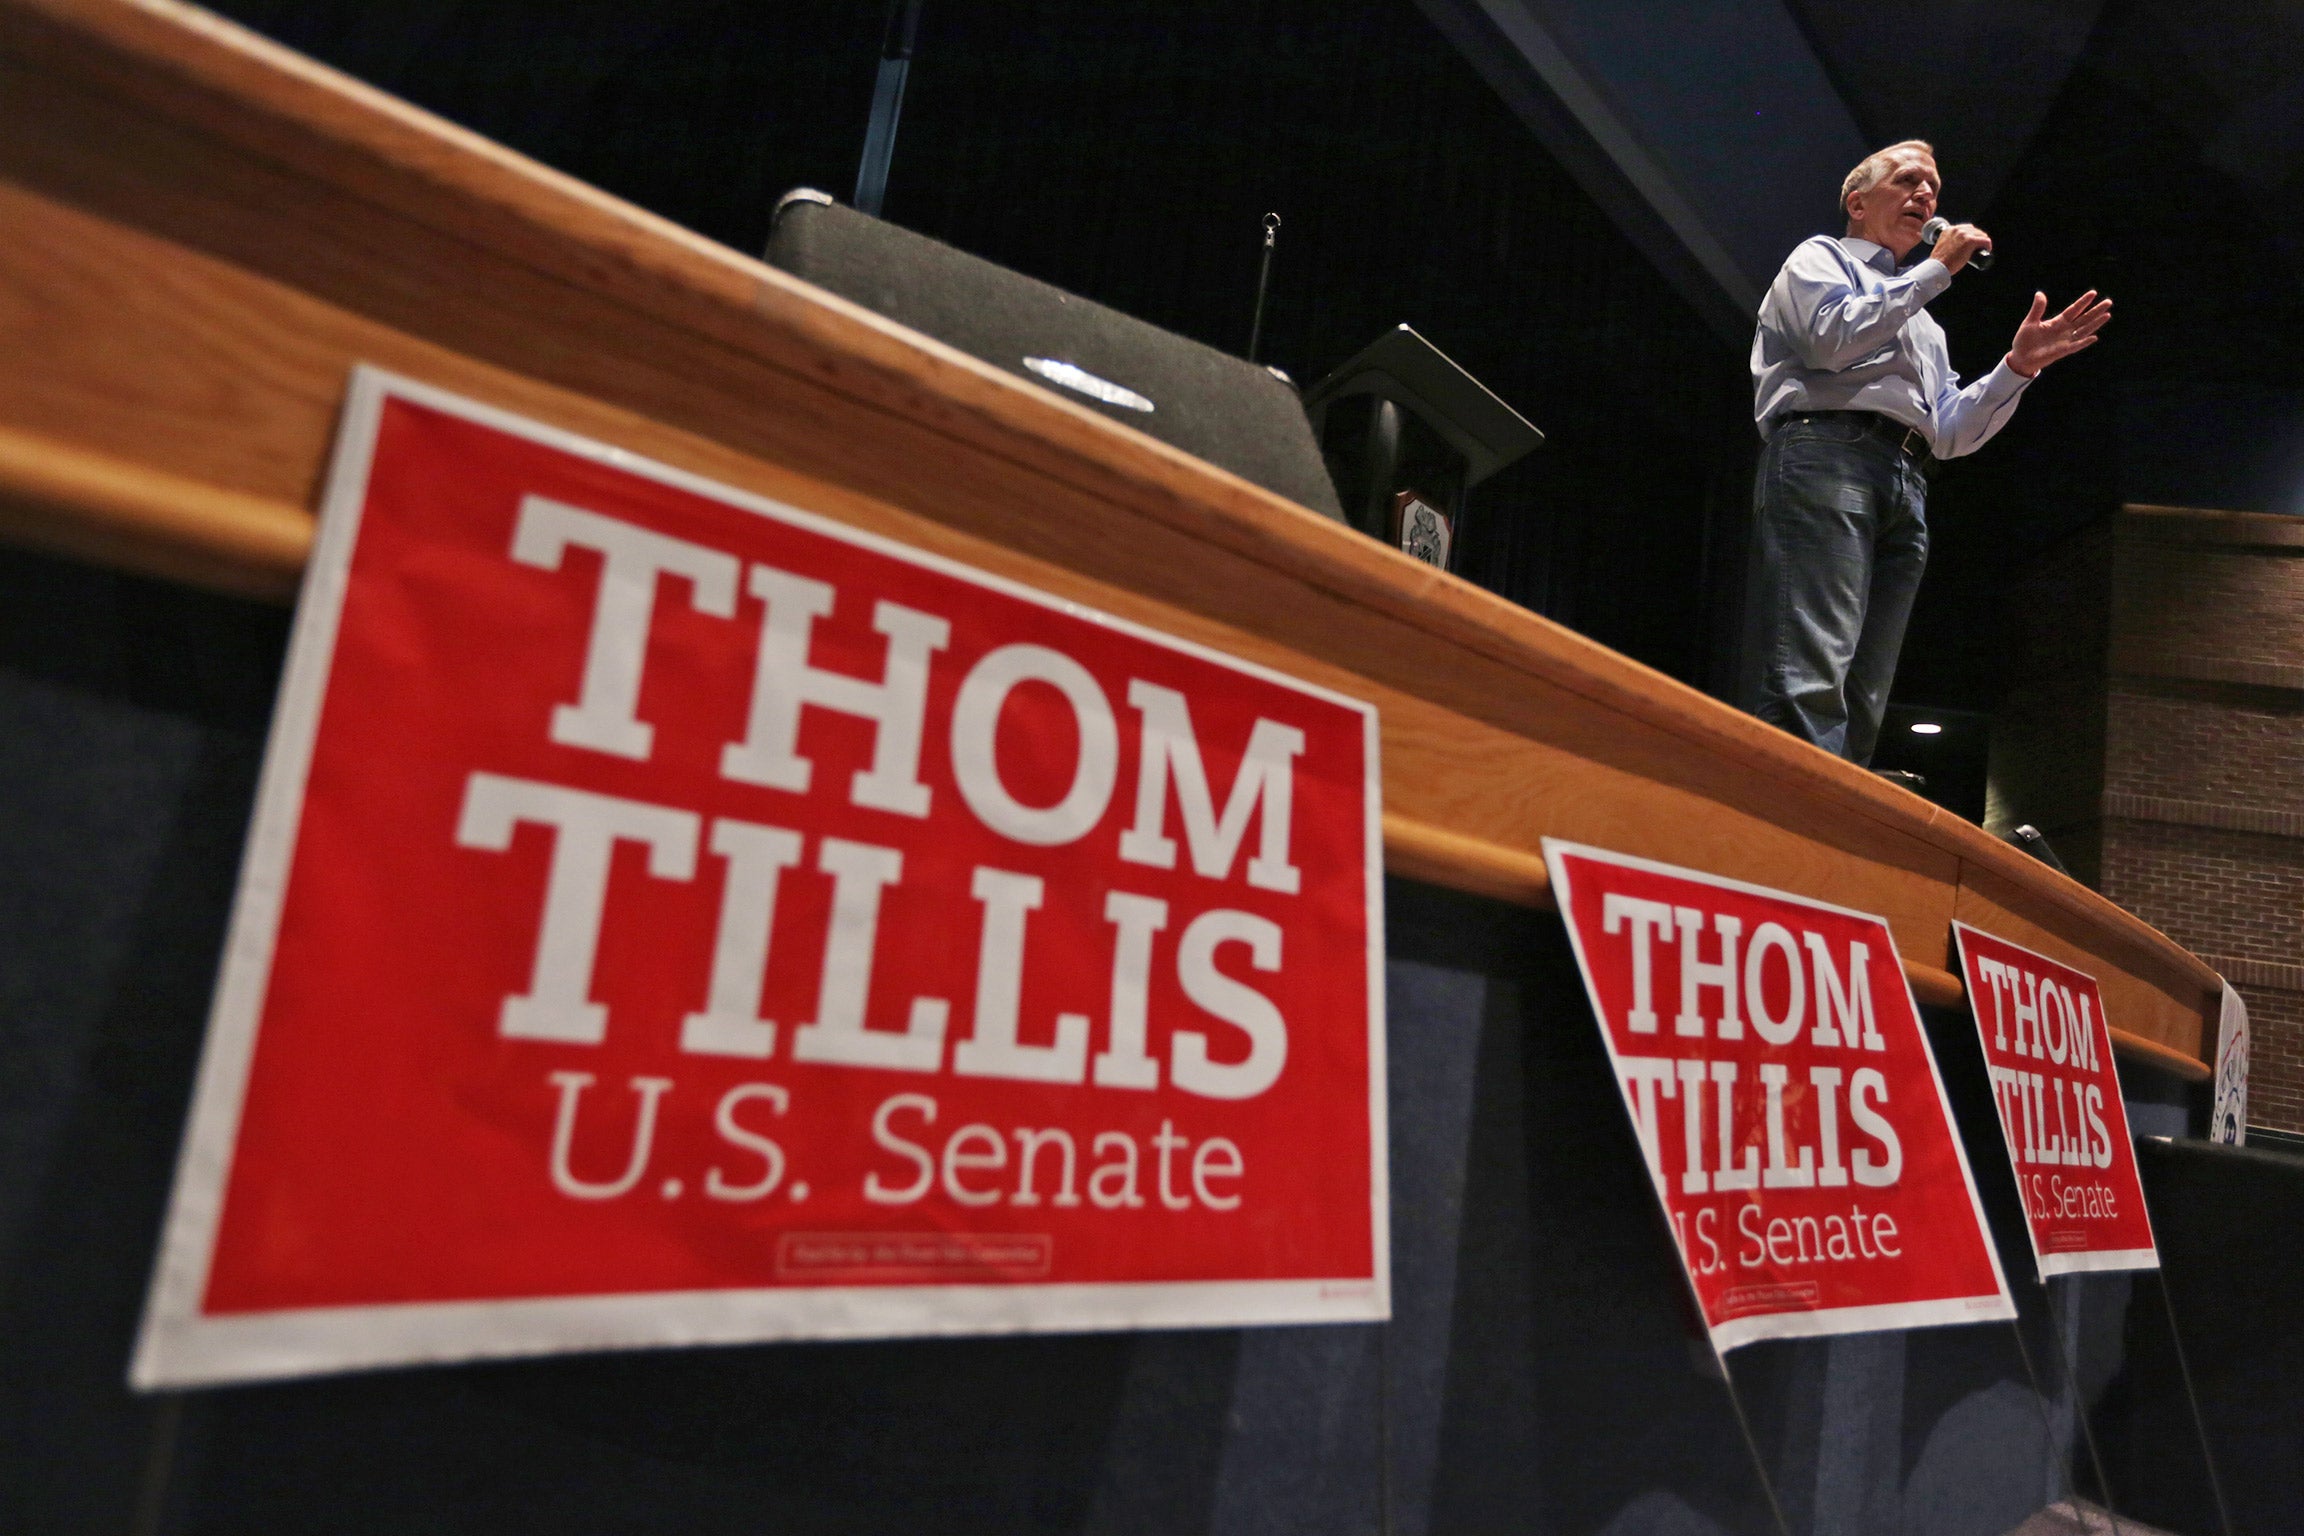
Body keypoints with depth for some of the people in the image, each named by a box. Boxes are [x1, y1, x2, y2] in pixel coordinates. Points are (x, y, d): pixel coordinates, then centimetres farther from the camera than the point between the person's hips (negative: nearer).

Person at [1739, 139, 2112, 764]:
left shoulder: (1923, 324, 39)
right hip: (1827, 456, -8)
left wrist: (2019, 365, 14)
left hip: (1905, 492, 8)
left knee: (1859, 706, -6)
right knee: (1809, 681, -26)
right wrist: (1937, 268, 4)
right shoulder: (1820, 256, 19)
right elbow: (1834, 335, -4)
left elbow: (1951, 433, 27)